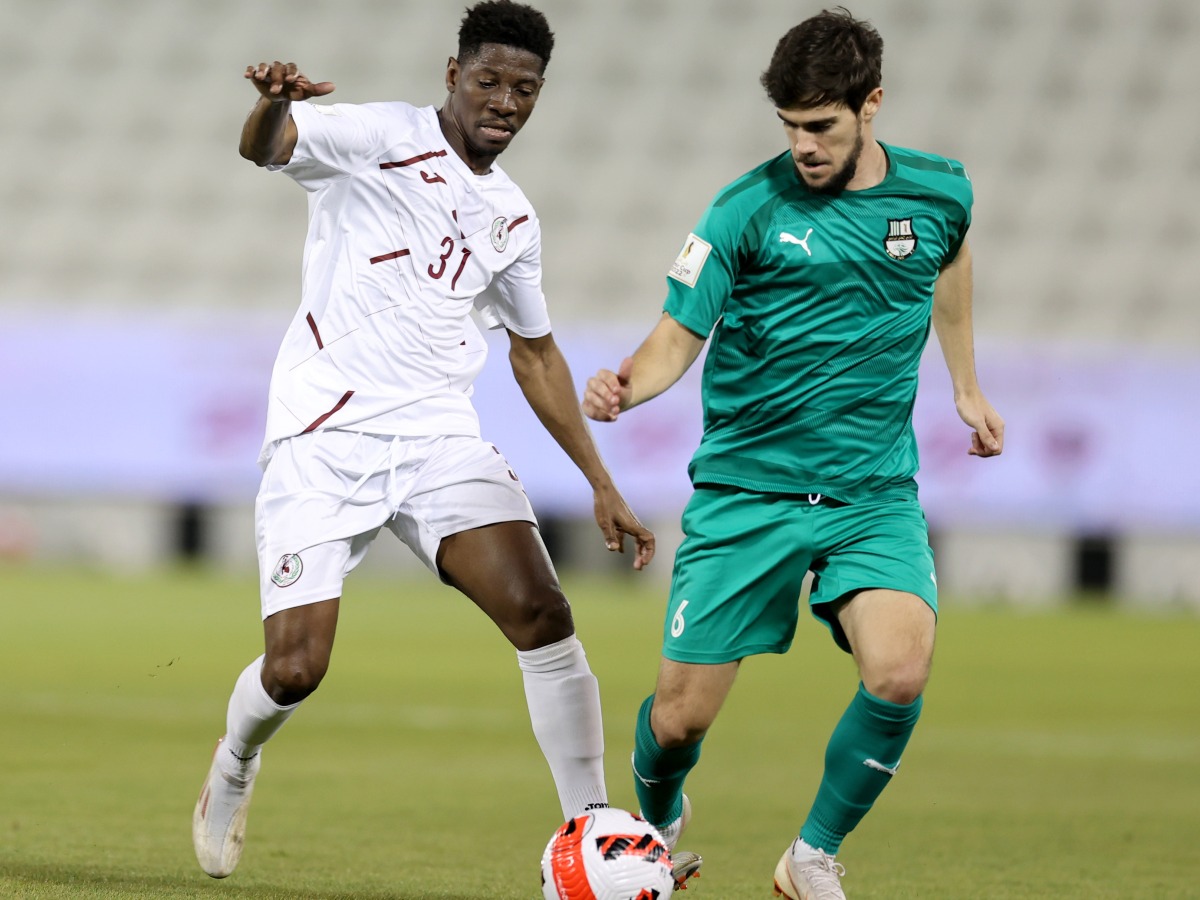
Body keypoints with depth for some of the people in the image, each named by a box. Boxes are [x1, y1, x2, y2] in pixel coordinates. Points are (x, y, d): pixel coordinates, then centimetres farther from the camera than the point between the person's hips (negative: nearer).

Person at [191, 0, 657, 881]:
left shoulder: (513, 216, 15)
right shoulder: (381, 138, -4)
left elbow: (535, 352, 26)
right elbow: (266, 148, -22)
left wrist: (603, 487, 22)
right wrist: (272, 105, -48)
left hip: (440, 437, 4)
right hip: (325, 436, -4)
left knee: (542, 614, -16)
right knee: (294, 670, -8)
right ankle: (235, 769, 28)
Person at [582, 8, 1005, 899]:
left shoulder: (937, 192, 0)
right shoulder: (750, 208, -11)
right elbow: (679, 334, -9)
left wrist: (966, 383, 29)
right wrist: (628, 385, -30)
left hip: (875, 491, 2)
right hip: (746, 490, -2)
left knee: (899, 674, -24)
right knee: (680, 717, -1)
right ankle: (658, 824, 36)